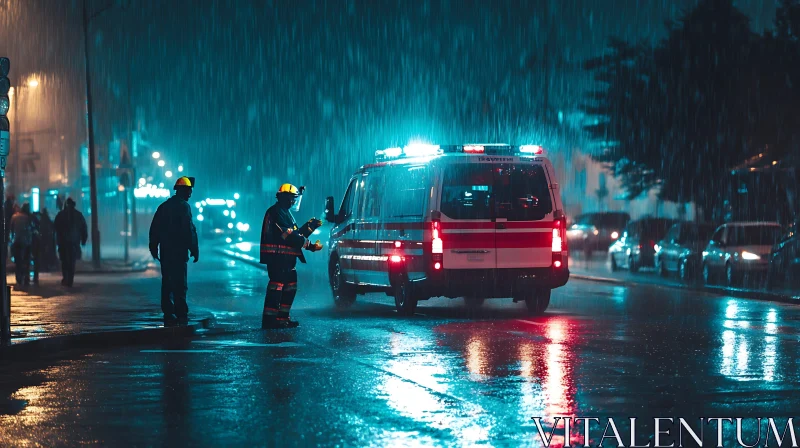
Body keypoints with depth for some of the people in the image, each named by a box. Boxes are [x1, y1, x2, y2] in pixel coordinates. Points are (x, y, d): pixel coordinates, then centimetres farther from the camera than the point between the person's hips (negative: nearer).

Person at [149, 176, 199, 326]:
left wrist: (154, 247, 22)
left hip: (165, 251, 7)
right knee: (180, 283, -4)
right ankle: (181, 314, -6)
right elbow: (189, 230, -15)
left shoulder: (164, 206, 13)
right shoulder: (184, 207, -10)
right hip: (179, 251, -7)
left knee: (167, 282, 9)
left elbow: (154, 228, 15)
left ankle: (168, 314, 9)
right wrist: (194, 250, -11)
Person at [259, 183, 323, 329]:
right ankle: (269, 320, -14)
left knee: (290, 288, 12)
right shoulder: (276, 212, -12)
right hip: (277, 257, -11)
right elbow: (289, 236, -20)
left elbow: (296, 234, 21)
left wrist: (310, 227, 9)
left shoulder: (285, 213, 23)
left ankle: (282, 317, 17)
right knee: (277, 286, -13)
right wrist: (309, 246, -20)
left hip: (286, 258, 11)